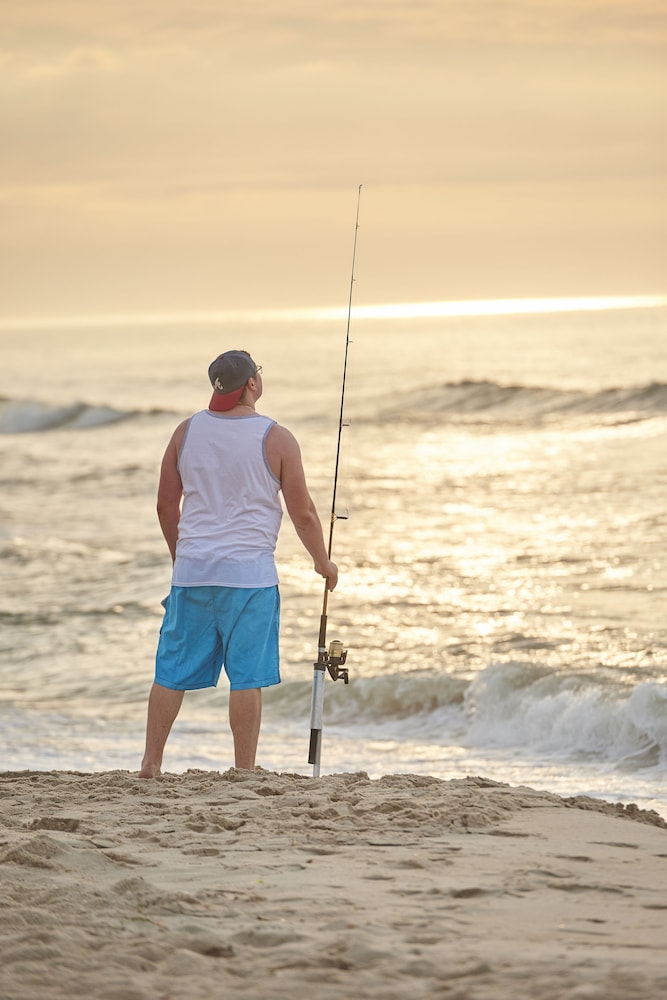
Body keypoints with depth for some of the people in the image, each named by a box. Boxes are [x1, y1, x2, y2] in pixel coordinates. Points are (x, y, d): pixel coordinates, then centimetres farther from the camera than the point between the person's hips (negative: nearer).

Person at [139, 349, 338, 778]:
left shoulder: (187, 431, 6)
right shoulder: (276, 438, -6)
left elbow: (166, 505, 11)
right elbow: (303, 513, -3)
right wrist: (324, 562, 12)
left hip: (192, 569, 4)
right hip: (249, 572, -4)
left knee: (173, 672, 9)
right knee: (247, 676, 0)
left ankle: (151, 763, 12)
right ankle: (244, 771, 2)